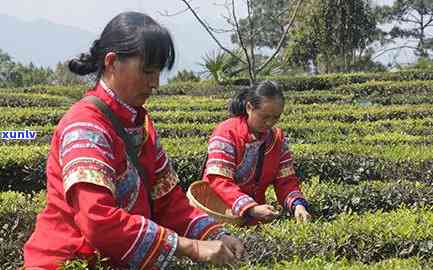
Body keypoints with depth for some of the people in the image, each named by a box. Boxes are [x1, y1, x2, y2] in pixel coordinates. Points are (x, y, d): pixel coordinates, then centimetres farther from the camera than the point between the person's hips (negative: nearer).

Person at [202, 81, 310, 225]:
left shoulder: (278, 138, 5)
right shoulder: (226, 134, -13)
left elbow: (286, 180, 4)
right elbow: (219, 181, -21)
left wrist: (297, 204, -18)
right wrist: (251, 208, -33)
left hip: (256, 210, 5)